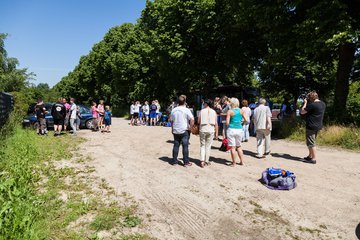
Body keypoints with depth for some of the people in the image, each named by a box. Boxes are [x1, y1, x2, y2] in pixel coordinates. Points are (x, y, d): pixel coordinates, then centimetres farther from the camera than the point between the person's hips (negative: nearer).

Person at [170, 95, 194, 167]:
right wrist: (190, 127, -7)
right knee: (185, 146, 1)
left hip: (175, 131, 4)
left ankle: (174, 161, 17)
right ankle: (186, 162, 5)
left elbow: (171, 121, 11)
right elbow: (192, 119, -19)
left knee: (176, 146, 11)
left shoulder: (173, 110, 5)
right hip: (184, 131, -4)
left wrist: (172, 129, 20)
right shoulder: (186, 110, -10)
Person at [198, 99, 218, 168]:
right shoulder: (213, 112, 2)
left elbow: (198, 121, -1)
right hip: (211, 130, 1)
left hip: (203, 129, -1)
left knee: (202, 145, 8)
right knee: (208, 146, 11)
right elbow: (216, 123, 0)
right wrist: (216, 133, 5)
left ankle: (202, 161, -2)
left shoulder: (202, 111, -2)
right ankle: (206, 161, 16)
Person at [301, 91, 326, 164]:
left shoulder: (312, 105, -20)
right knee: (312, 142, 20)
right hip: (318, 126, 9)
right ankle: (310, 156, 30)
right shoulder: (323, 104, 8)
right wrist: (308, 103, 13)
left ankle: (313, 159, 3)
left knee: (311, 143, -1)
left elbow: (302, 112, -12)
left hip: (311, 126, -9)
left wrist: (305, 103, -1)